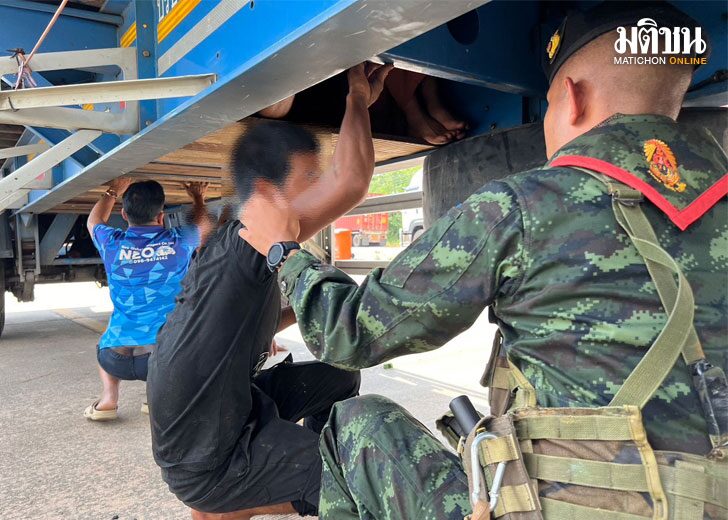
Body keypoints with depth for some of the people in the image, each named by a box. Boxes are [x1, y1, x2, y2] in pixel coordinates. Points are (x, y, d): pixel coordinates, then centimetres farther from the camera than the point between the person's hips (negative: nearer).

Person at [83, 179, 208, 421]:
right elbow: (201, 224, 23)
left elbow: (93, 222, 25)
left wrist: (113, 191, 36)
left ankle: (108, 398, 18)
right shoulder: (179, 242, -4)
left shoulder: (113, 244, -2)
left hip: (116, 360, 2)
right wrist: (198, 197, 41)